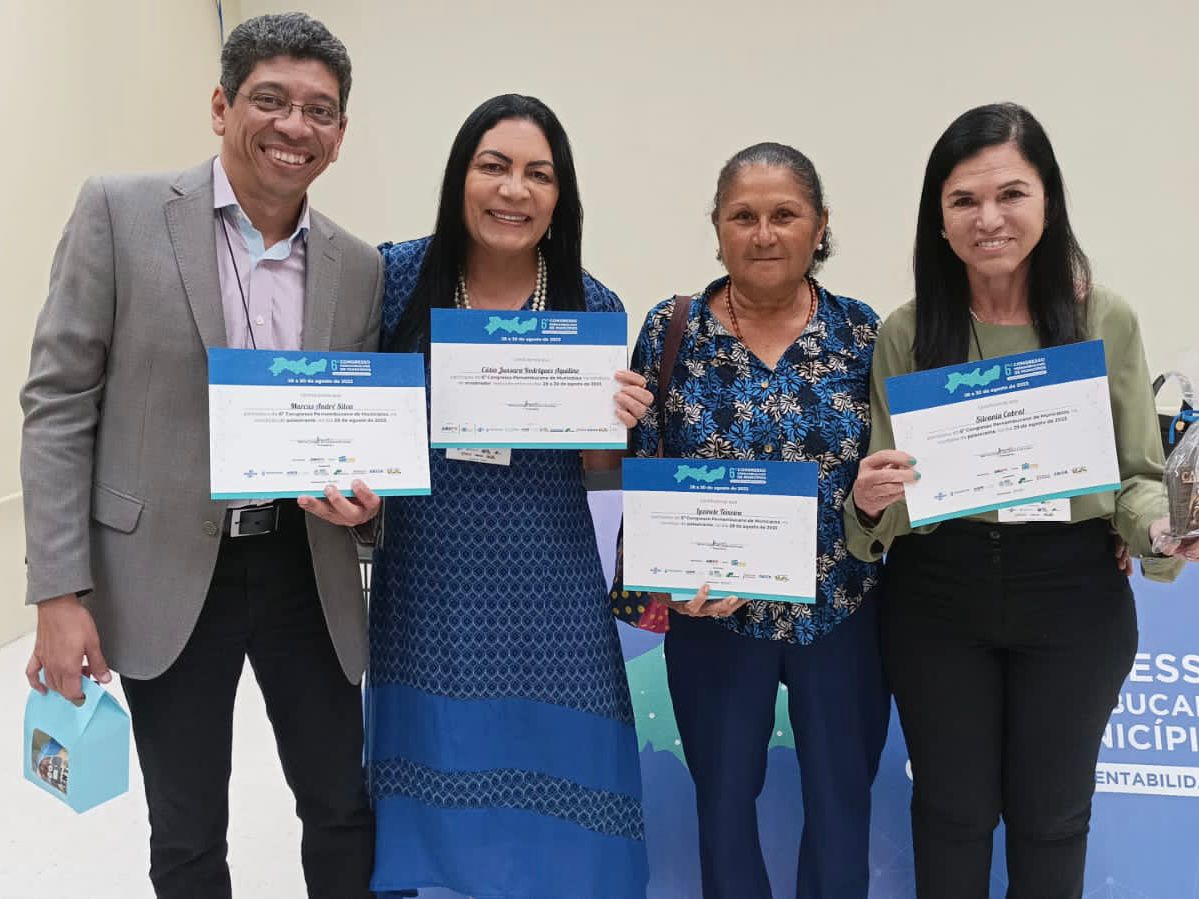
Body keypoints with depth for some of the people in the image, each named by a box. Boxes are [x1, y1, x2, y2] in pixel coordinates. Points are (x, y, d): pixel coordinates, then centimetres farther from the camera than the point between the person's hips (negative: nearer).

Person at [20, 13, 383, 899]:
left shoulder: (358, 266, 4)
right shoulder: (120, 212, -6)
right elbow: (58, 403, -6)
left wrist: (361, 488, -11)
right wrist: (60, 594, -11)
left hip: (307, 572, 3)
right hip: (165, 574, -2)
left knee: (344, 809, 13)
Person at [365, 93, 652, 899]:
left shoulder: (593, 306, -4)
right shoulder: (396, 276, -5)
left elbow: (597, 473, 5)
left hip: (546, 592, 0)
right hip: (425, 583, 1)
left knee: (548, 767, 11)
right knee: (432, 763, 15)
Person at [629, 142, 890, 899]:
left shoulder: (862, 332, -3)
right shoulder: (670, 330, -5)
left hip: (842, 614, 1)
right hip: (714, 616, 0)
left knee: (842, 800, 16)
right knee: (724, 799, 17)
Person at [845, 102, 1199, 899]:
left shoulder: (1107, 320, -5)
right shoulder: (905, 333, -4)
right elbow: (885, 502, 0)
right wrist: (870, 502, -23)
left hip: (1074, 600, 0)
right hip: (937, 600, 0)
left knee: (1051, 812, 18)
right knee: (953, 808, 16)